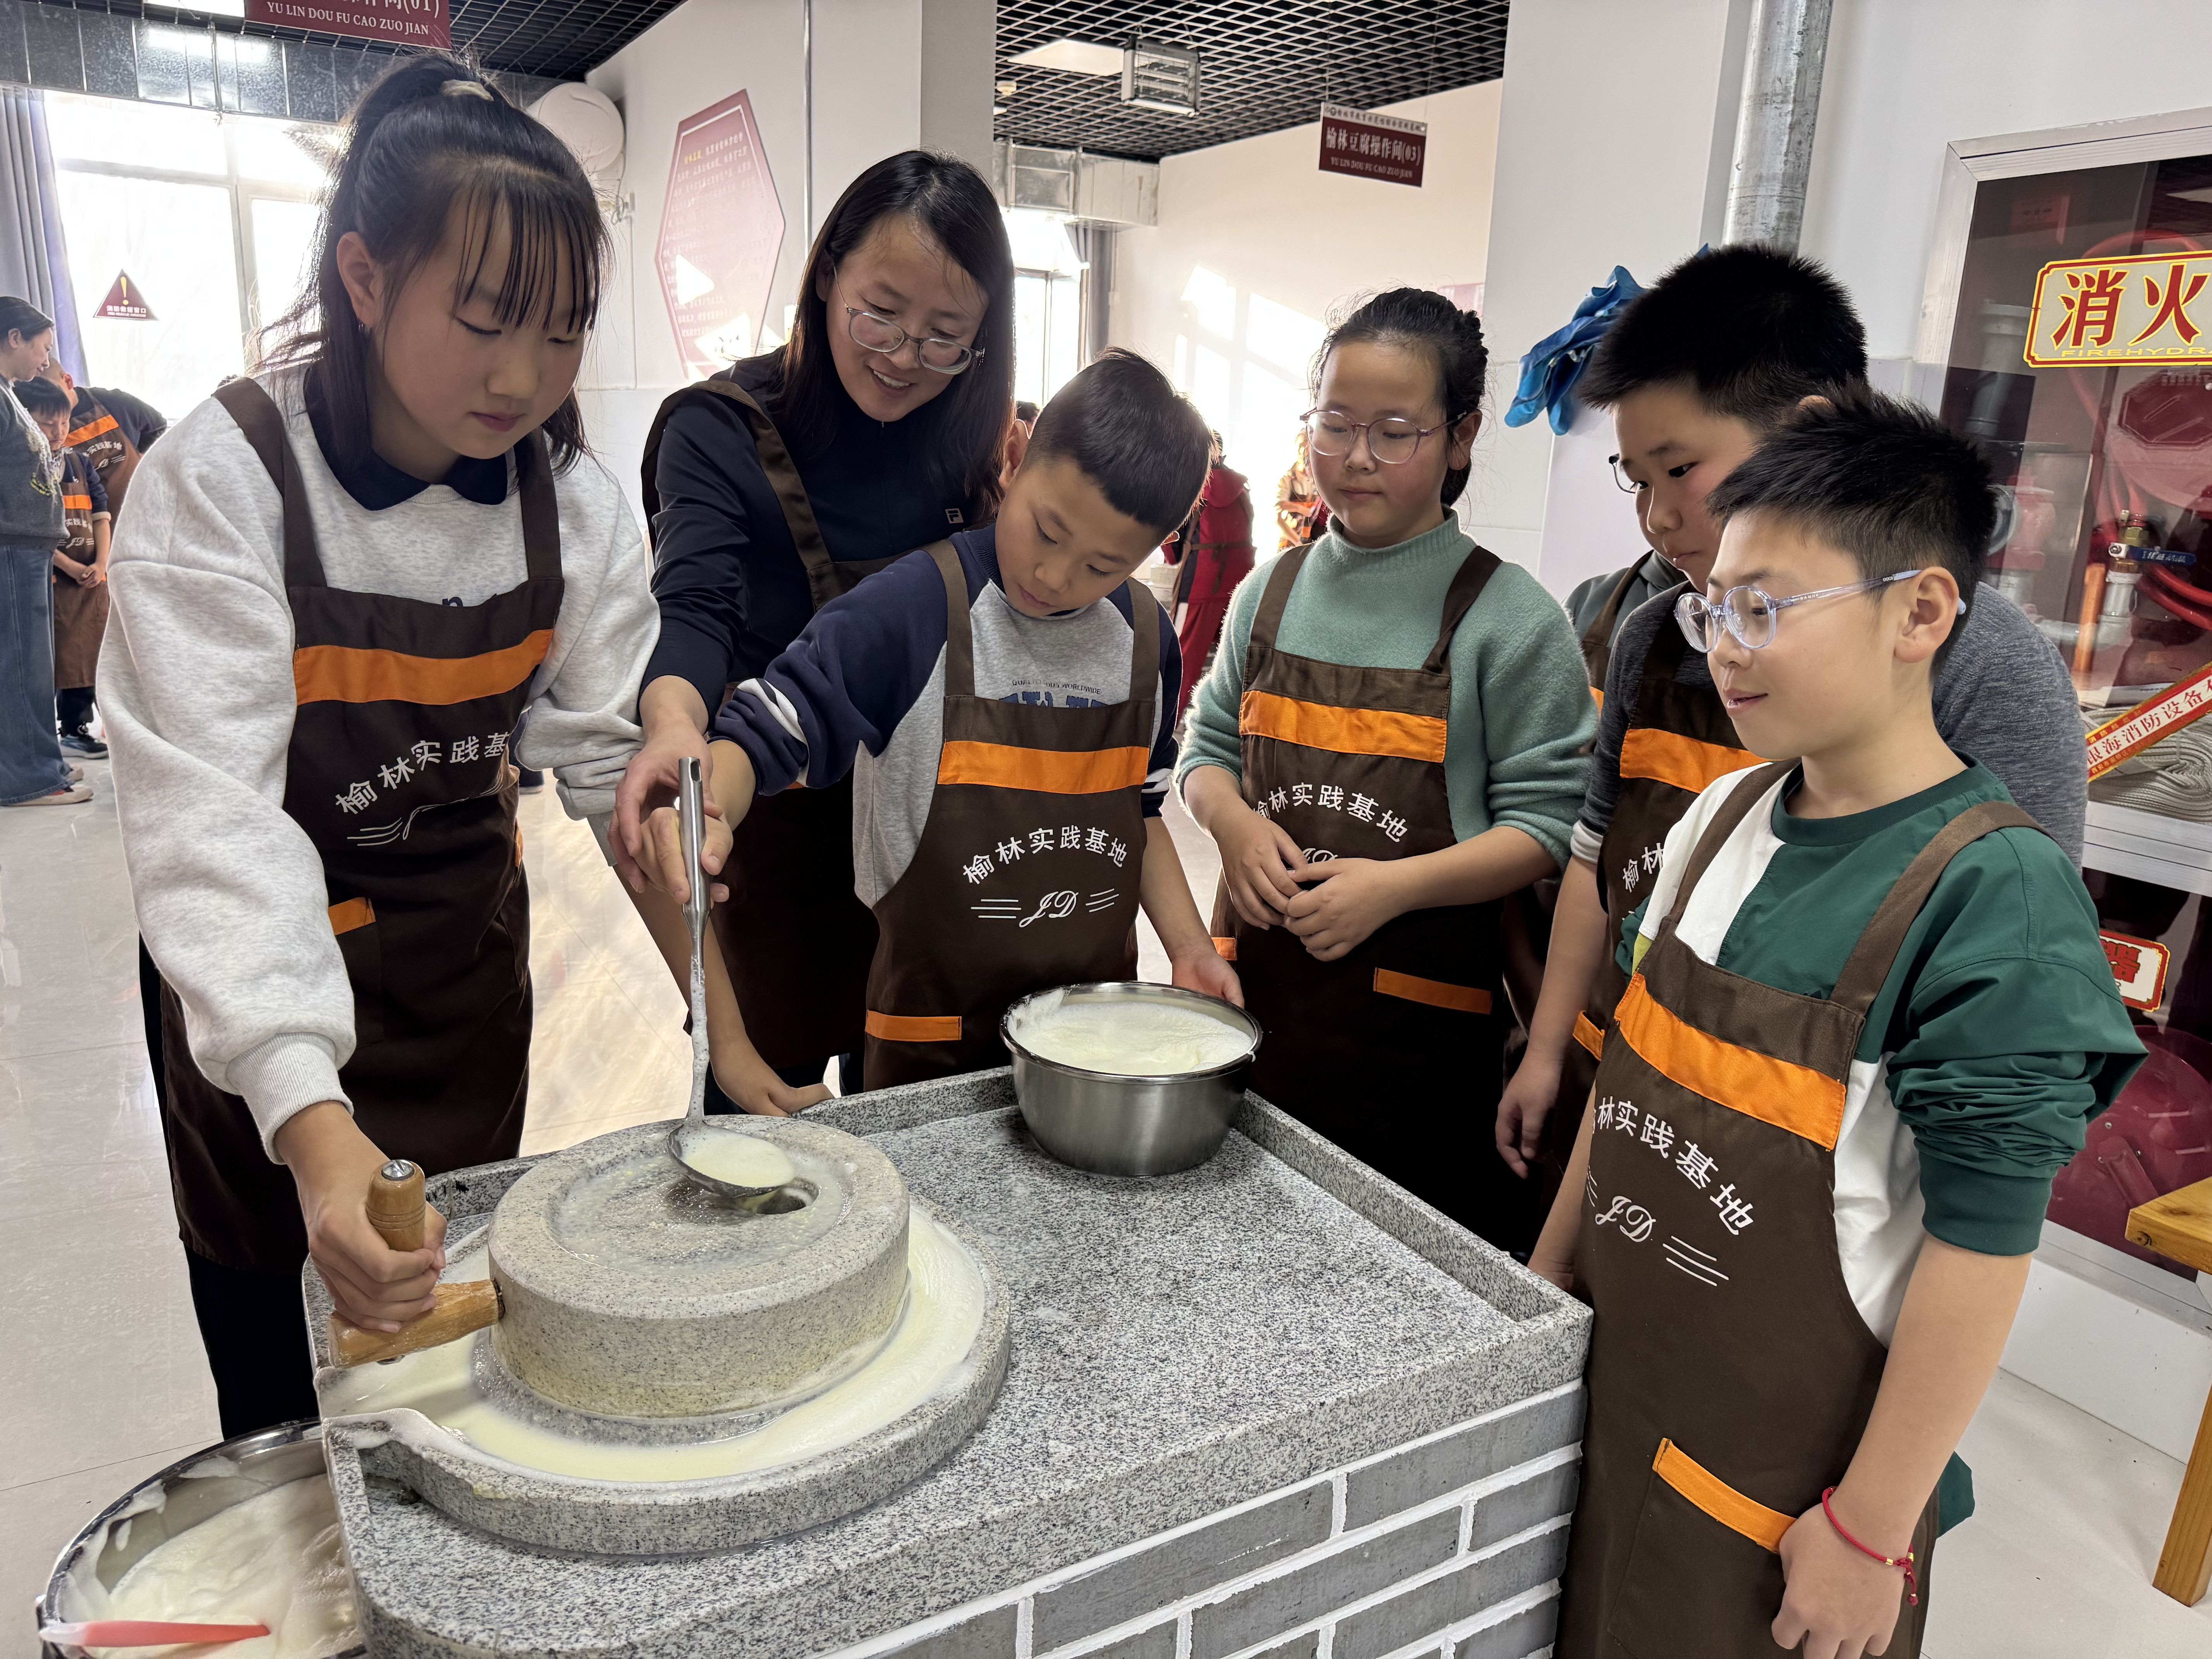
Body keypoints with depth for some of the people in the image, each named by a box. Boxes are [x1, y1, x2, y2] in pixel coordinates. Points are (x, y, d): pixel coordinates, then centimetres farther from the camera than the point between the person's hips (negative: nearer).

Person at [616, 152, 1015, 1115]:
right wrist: (675, 725, -46)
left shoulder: (973, 447, 3)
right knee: (758, 1103, 10)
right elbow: (692, 607, -25)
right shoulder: (722, 429, -11)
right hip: (777, 829, -4)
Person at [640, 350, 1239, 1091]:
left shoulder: (1144, 636, 1)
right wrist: (708, 811, -36)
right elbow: (765, 729, -16)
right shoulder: (915, 607, -16)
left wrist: (1188, 945, 3)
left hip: (1098, 1015, 5)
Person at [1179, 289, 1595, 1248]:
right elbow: (1208, 743, 15)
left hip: (1417, 1022, -4)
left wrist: (1396, 885, -21)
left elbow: (1546, 822, -9)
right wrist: (1236, 823, -6)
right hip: (1254, 988, 4)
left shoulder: (1508, 618, -7)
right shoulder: (1273, 592, 7)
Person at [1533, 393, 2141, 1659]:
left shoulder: (1995, 891, -20)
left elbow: (1982, 1248, -19)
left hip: (1788, 1463, -5)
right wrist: (1550, 1273, 11)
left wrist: (1871, 1531, -14)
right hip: (1615, 1391, 6)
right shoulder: (1721, 820, -1)